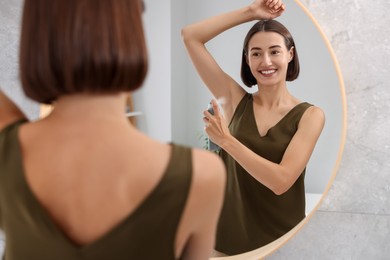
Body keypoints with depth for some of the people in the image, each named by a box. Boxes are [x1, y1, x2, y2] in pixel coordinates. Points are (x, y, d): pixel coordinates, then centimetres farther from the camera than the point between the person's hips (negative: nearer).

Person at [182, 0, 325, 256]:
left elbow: (281, 181, -21)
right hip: (230, 235, 2)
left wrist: (226, 140, -21)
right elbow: (190, 36, -4)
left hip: (281, 239, -2)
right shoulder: (236, 100, -2)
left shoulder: (310, 115, -8)